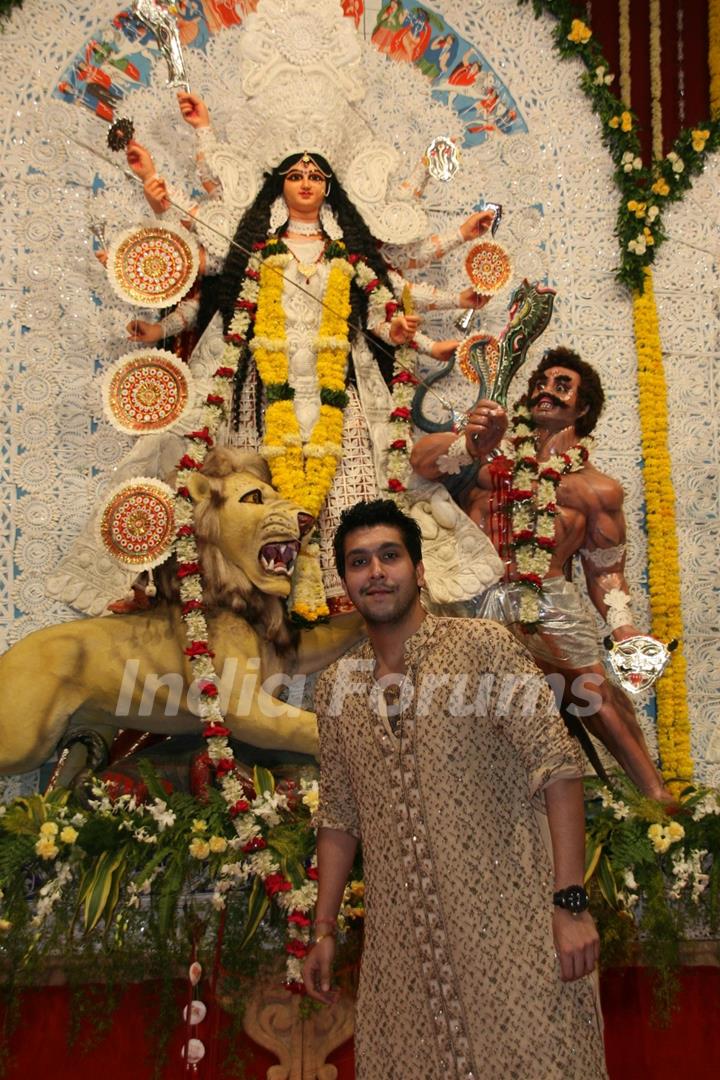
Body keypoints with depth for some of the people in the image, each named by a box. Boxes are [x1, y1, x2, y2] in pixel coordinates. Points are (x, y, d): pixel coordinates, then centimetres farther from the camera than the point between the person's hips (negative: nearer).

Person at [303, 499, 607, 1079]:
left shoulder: (485, 646, -5)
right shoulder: (336, 685, 9)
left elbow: (556, 766, -10)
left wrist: (571, 902, -16)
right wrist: (325, 930, 13)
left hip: (508, 925, -4)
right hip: (400, 942, 4)